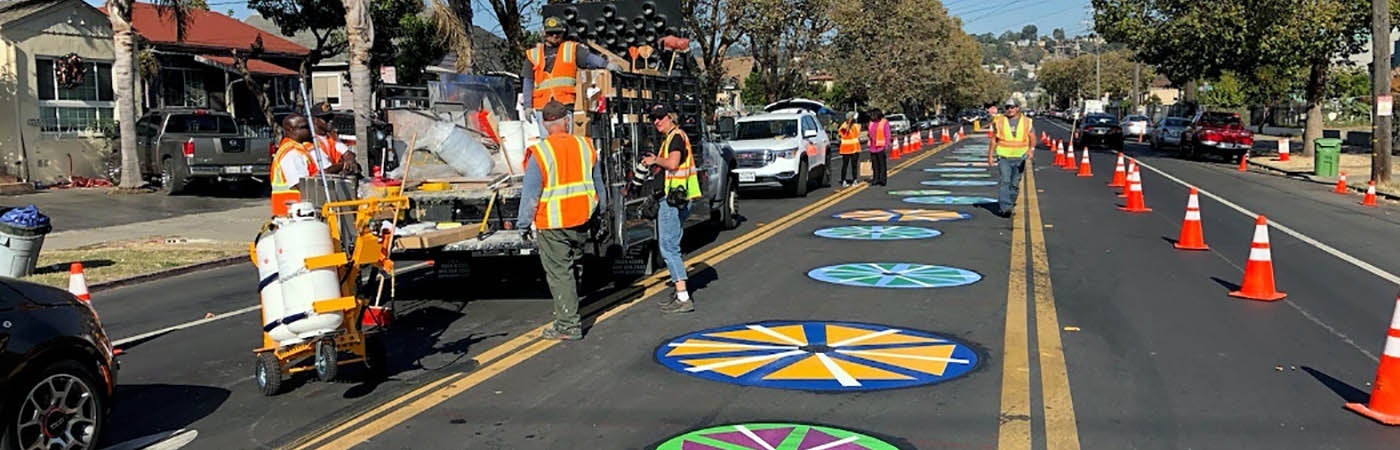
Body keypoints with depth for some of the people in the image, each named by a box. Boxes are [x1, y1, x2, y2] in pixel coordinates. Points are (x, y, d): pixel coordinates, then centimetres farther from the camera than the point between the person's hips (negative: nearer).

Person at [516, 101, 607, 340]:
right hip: (581, 220, 5)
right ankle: (568, 312, 35)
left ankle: (569, 325, 3)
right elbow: (598, 185, 11)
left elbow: (530, 194, -11)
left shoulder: (539, 153, -14)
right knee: (572, 266, 21)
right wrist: (600, 214, 23)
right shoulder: (585, 146, 1)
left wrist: (524, 225, 0)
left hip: (552, 224, -5)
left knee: (559, 272, 1)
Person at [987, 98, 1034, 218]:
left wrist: (1031, 149, -18)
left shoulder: (1026, 122, 4)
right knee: (1004, 181, -15)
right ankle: (1004, 207, -20)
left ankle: (1010, 205, 22)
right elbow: (994, 139, 11)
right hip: (1003, 157, -1)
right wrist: (990, 155, 9)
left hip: (1019, 158, 2)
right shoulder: (1000, 121, 4)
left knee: (1015, 184, 7)